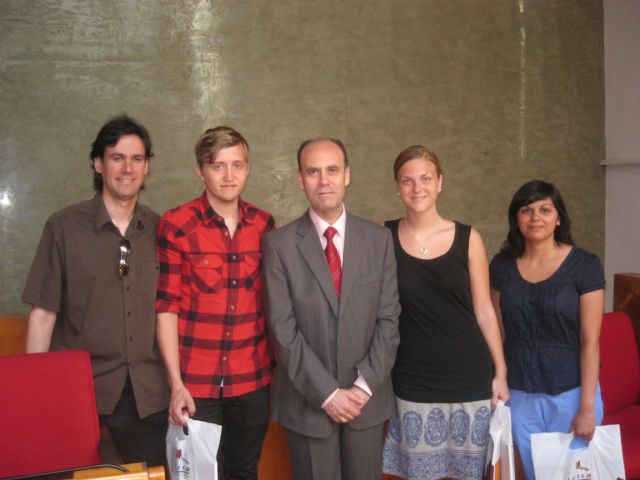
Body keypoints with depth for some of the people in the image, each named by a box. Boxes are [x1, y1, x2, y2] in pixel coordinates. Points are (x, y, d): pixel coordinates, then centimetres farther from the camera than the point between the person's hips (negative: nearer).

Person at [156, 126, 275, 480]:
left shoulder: (263, 224, 3)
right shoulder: (175, 225, -7)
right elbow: (166, 308, -7)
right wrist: (176, 383, -11)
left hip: (253, 380, 3)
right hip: (196, 384, -3)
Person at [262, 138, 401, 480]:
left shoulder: (378, 239, 2)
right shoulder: (279, 244, -6)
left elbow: (388, 318, 1)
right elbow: (283, 330, -9)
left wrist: (365, 385, -8)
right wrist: (327, 393, -12)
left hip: (367, 398, 2)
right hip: (308, 401, -2)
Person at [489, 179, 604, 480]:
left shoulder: (585, 266, -10)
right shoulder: (502, 265, 0)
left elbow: (590, 340, -11)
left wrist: (587, 407, -13)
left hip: (570, 393, -3)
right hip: (519, 394, 3)